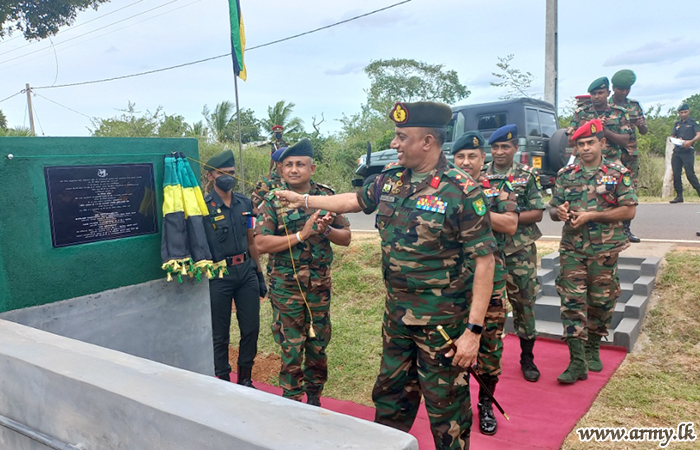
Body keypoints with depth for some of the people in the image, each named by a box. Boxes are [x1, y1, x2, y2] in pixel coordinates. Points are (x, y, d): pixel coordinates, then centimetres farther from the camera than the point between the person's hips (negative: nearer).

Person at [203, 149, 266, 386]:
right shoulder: (204, 206, -8)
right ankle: (224, 381, 24)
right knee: (220, 334, 7)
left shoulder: (244, 203, 8)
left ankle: (245, 378, 28)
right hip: (219, 276, -5)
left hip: (246, 271, 5)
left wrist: (260, 275, 15)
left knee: (251, 328, 10)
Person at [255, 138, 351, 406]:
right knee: (291, 349, 5)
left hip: (320, 286, 3)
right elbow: (261, 243, -14)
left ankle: (314, 398, 35)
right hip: (286, 288, -3)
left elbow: (346, 237, 6)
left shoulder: (327, 197, 3)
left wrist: (327, 230, -15)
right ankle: (292, 403, 24)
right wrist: (302, 234, -19)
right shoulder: (272, 201, -4)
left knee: (318, 347, 15)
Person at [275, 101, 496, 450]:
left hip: (442, 321, -6)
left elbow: (484, 261, -17)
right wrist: (303, 200, 24)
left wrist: (473, 330, -21)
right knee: (390, 395, 22)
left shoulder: (461, 191, -17)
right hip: (396, 314, 6)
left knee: (445, 407, 9)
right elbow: (356, 201, 22)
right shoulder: (391, 178, 3)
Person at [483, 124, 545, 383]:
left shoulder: (527, 176, 0)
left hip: (520, 250, -1)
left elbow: (537, 214, -4)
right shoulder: (480, 175, 5)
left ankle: (527, 358, 21)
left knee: (524, 303, 5)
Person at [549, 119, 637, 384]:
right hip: (572, 249, 1)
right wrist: (559, 212, -12)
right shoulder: (566, 175, 8)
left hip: (605, 250, -1)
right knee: (571, 301, -6)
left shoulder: (618, 173, 1)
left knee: (601, 301, 9)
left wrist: (590, 216, -15)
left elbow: (629, 211, -7)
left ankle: (593, 349, 31)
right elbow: (553, 210, 12)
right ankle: (578, 362, -3)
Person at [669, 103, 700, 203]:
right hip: (677, 151, 5)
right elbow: (672, 136, 18)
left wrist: (690, 141, -28)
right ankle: (679, 196, 10)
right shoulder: (677, 124, 18)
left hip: (688, 151, -5)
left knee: (690, 174, -12)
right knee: (676, 174, 4)